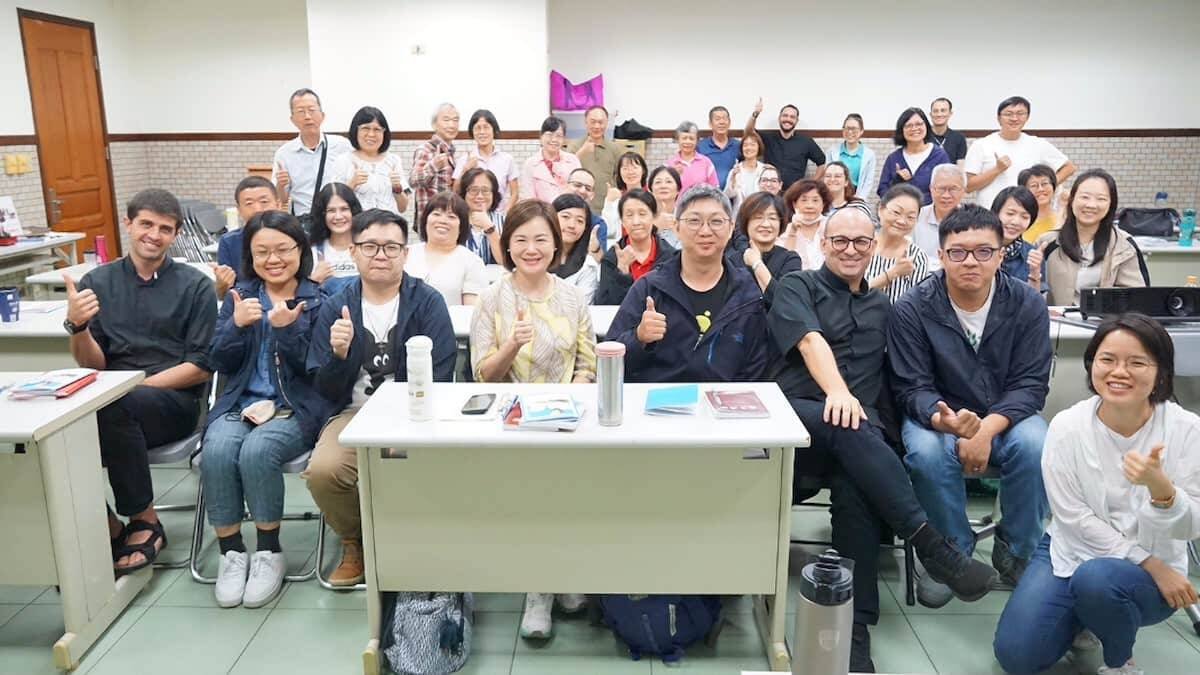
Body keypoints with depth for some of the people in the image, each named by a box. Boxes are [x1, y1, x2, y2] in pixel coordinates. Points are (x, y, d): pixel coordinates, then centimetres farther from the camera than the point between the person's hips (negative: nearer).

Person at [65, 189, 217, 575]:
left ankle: (145, 523, -14)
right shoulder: (97, 282, 11)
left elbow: (201, 368, -3)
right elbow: (93, 365, 6)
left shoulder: (195, 286, 3)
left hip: (176, 402, -2)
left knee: (114, 405, -34)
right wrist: (76, 325, -14)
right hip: (110, 406, 3)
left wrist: (135, 387, -14)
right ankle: (107, 528, -6)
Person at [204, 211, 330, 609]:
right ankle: (231, 551, -9)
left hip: (297, 407, -3)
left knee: (257, 451, -32)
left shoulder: (319, 300, 2)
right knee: (216, 452, -28)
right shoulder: (239, 296, 13)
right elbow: (220, 363, 7)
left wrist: (287, 329, -20)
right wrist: (237, 325, -12)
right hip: (240, 404, 3)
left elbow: (316, 369, -4)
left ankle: (269, 552, -11)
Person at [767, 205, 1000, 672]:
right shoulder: (796, 287, 12)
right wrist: (837, 391, -28)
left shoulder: (880, 307, 27)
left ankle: (856, 626, -30)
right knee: (847, 429, -37)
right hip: (796, 420, -2)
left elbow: (885, 380, 20)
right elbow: (810, 339, -9)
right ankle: (930, 544, -34)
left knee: (856, 486, -32)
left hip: (860, 430, 3)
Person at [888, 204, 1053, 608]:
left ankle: (1016, 552, -4)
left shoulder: (1027, 305, -7)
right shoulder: (912, 310, -12)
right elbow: (912, 388, -12)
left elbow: (1030, 384, -9)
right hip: (937, 415, -1)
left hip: (1005, 416, 2)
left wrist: (987, 429, -28)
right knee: (927, 453, -34)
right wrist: (944, 419, -36)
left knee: (1035, 445, -31)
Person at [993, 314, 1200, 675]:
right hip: (1071, 551, 2)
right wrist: (1151, 563, -17)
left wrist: (1160, 487, -36)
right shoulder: (1067, 426, -13)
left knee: (1095, 577, -36)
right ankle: (1085, 621, 23)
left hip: (1152, 575, -1)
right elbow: (1074, 518, -12)